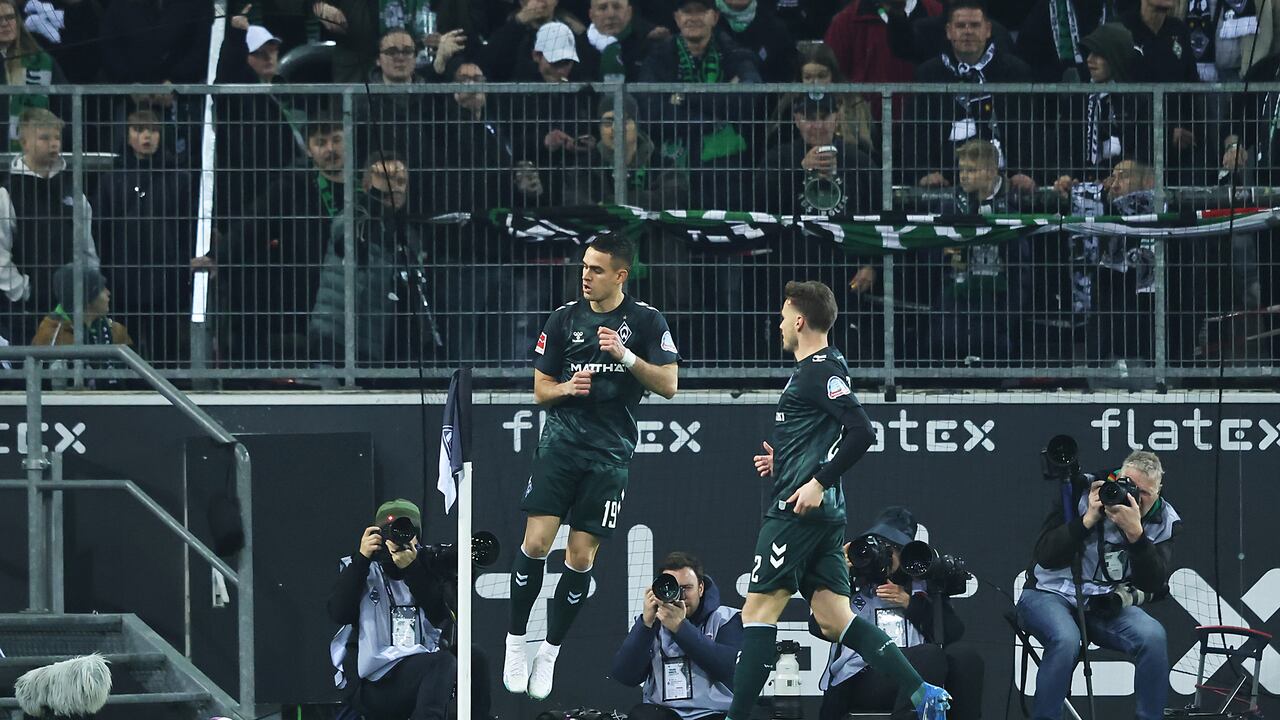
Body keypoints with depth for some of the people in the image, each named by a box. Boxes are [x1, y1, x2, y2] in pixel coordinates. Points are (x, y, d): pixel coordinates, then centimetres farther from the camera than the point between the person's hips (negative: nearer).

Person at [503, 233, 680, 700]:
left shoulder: (646, 321, 1)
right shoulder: (565, 318, 7)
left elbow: (669, 385, -3)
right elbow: (541, 389, 12)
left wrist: (625, 356, -17)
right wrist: (566, 388, -10)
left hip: (609, 452, -1)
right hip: (561, 442, 1)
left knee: (581, 556, -2)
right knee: (536, 541, -13)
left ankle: (549, 653, 12)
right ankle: (516, 641, 1)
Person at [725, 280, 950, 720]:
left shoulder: (820, 369, -10)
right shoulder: (820, 367, 20)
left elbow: (861, 432, -21)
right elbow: (824, 440, 28)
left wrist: (818, 482, -21)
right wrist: (782, 462, 24)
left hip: (798, 509, -10)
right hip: (823, 515, 10)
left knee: (758, 611, -6)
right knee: (834, 620, 3)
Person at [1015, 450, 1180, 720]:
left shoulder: (1164, 521, -1)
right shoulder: (1080, 493, -8)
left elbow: (1154, 584, -12)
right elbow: (1044, 556, -13)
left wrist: (1136, 533, -25)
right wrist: (1088, 519, -22)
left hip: (1106, 605, 3)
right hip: (1052, 594, -3)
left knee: (1153, 636, -26)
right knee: (1066, 639, -36)